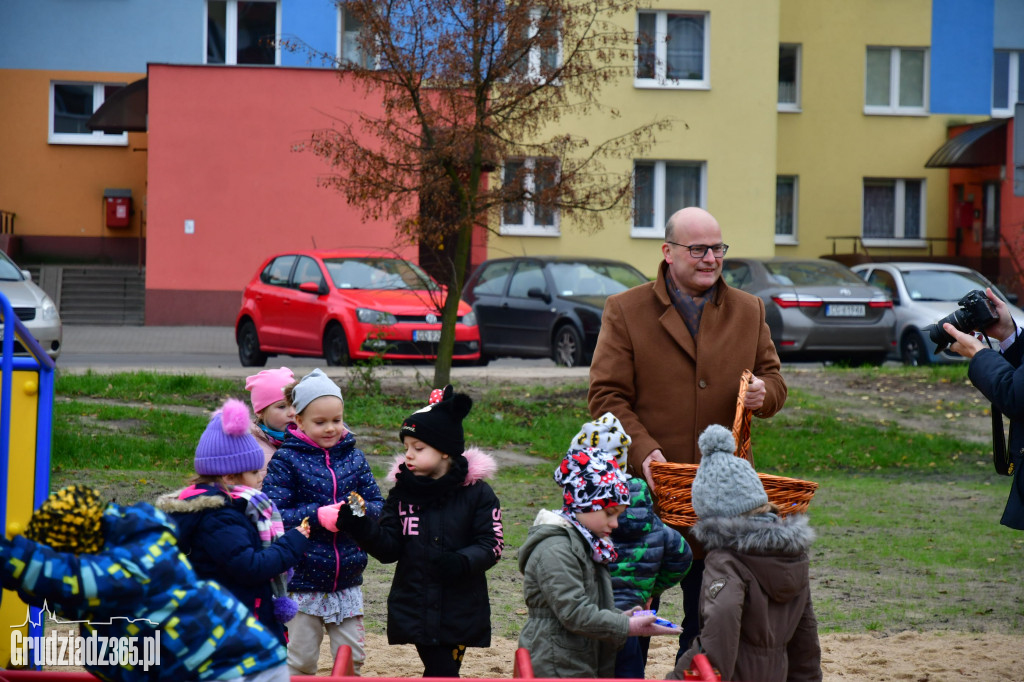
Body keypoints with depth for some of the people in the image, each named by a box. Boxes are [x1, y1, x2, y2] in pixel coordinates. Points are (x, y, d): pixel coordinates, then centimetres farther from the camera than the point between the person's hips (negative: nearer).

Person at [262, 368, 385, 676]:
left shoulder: (354, 457, 6)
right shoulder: (285, 460, -7)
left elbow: (379, 506, 6)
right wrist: (319, 516, -24)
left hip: (347, 580, 4)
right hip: (302, 579, -4)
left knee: (351, 656, 10)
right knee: (300, 659, 4)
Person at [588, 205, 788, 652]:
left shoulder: (749, 311, 12)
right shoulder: (625, 311, 0)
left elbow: (773, 378, 18)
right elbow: (606, 396, -4)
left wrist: (764, 393, -8)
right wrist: (643, 451, -19)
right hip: (645, 489, -3)